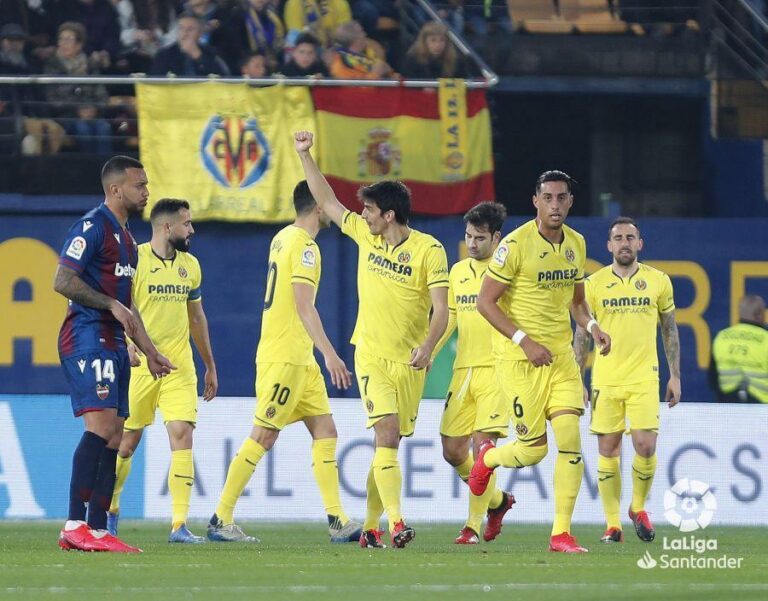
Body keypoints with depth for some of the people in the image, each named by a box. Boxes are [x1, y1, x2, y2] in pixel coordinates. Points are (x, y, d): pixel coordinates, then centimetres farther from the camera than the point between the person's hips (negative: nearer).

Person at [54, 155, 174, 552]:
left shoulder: (125, 237, 22)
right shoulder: (93, 227, -8)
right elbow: (62, 281, -16)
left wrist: (149, 352, 26)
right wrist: (112, 305, -16)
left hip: (113, 343, 10)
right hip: (87, 337, -10)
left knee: (113, 437, 5)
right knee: (101, 426, -19)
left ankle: (98, 529, 6)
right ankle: (74, 526, -22)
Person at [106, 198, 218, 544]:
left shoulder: (190, 265, 11)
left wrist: (210, 366, 23)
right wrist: (126, 344, -27)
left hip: (179, 366, 4)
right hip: (139, 366, -4)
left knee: (182, 435, -10)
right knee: (127, 441, 5)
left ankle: (179, 525, -14)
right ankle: (110, 510, 29)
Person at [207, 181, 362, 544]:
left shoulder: (283, 238, 14)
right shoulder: (303, 245, -14)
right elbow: (303, 304, -22)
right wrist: (329, 354, -26)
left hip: (300, 359, 10)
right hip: (284, 357, -10)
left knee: (324, 430, 6)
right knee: (264, 436, -6)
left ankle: (337, 521, 3)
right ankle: (221, 520, -2)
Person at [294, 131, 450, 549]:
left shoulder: (429, 250, -7)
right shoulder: (365, 235, 5)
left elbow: (441, 310, -12)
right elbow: (327, 201, 17)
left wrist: (427, 348, -27)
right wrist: (305, 155, 14)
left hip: (410, 362, -1)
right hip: (372, 356, 1)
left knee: (388, 443, 6)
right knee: (386, 434, -16)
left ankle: (371, 526, 17)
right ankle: (395, 524, -25)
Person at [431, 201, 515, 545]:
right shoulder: (458, 271, 15)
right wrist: (427, 356, 9)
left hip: (495, 369, -6)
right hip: (463, 370, 6)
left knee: (482, 443, -13)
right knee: (452, 449, 4)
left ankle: (474, 526, -6)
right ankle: (498, 501, 27)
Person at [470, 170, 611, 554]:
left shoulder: (576, 244, 8)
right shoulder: (516, 245, -12)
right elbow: (485, 302, -11)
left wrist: (591, 327, 1)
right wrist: (525, 341, -18)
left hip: (561, 355, 5)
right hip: (519, 359, -5)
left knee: (570, 438, -9)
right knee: (533, 449, -3)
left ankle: (561, 533, -4)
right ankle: (488, 458, 34)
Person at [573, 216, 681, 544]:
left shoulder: (658, 281, 4)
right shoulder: (594, 284, 3)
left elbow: (670, 331, 12)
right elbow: (581, 335, 7)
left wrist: (675, 375, 8)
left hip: (644, 379, 0)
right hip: (605, 380, 0)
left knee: (646, 446, -11)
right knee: (608, 452, 0)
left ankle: (639, 507, 15)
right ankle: (612, 524, 7)